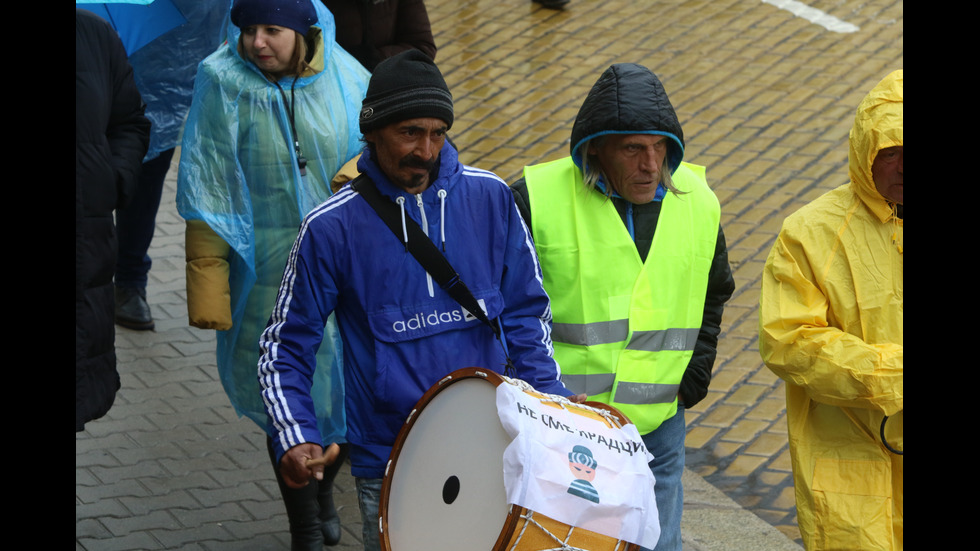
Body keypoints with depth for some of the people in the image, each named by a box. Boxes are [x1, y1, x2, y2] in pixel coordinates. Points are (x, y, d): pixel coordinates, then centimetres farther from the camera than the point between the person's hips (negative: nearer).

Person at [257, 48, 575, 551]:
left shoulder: (490, 198, -2)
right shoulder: (333, 227, -9)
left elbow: (525, 311, 7)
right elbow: (286, 346, -3)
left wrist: (550, 398, -5)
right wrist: (295, 440, -17)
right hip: (389, 468, -2)